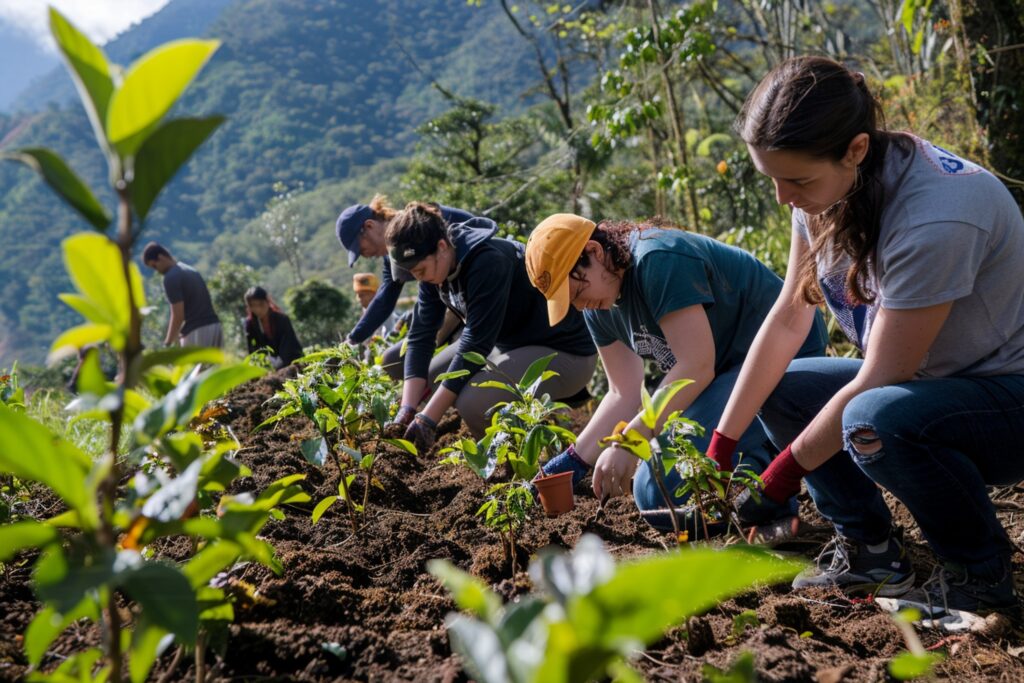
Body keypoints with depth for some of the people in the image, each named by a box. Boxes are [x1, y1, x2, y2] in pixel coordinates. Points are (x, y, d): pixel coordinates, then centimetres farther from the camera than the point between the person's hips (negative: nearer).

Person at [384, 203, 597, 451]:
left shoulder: (488, 263, -28)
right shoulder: (435, 265, -3)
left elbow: (475, 344, -29)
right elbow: (420, 336, -4)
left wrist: (427, 418, -27)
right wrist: (407, 409, -15)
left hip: (565, 353, -10)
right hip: (513, 343, 10)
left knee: (473, 401, -30)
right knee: (430, 381, 7)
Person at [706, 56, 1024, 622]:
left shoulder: (936, 218, -32)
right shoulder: (827, 183, -8)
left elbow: (876, 383, -27)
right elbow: (789, 319, -3)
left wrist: (781, 478, -17)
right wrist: (720, 446, -5)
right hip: (926, 377, 8)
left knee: (876, 419, -35)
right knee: (775, 390, -1)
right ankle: (870, 551, 8)